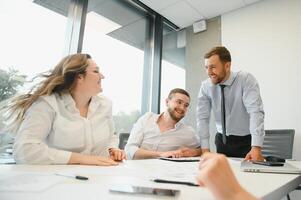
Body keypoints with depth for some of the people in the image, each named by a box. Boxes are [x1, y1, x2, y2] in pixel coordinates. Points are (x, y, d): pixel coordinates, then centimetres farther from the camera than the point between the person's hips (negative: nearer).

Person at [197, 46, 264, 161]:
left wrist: (256, 147, -37)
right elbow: (202, 117, -8)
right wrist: (205, 149, -15)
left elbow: (255, 112, -27)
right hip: (222, 140, 3)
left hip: (246, 141, -2)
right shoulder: (205, 86, -7)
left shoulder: (246, 80, -17)